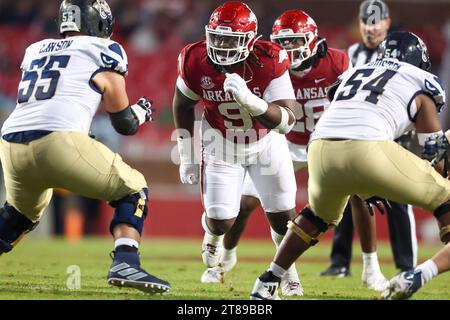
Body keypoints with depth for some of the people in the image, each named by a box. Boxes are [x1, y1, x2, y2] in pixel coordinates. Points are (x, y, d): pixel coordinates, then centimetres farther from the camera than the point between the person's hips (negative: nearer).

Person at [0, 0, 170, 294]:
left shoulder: (35, 50, 27)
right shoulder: (103, 51, 12)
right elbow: (125, 124, 14)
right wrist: (142, 112, 35)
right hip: (59, 141, -6)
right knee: (133, 190, 13)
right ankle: (125, 263, -8)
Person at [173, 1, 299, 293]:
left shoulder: (269, 62, -31)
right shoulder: (196, 62, -23)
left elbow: (287, 121, -34)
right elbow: (183, 106, -2)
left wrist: (248, 99, -50)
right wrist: (187, 157, 0)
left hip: (267, 143, 0)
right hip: (222, 145, 0)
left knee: (282, 216, 4)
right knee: (221, 221, -6)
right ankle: (213, 232, 32)